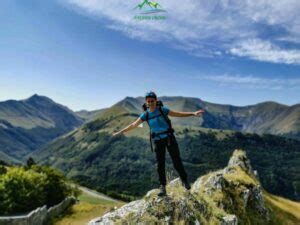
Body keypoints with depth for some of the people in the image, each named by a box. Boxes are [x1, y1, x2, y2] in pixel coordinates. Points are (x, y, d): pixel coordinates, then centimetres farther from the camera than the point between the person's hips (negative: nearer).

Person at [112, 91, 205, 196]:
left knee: (177, 161, 0)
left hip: (169, 138, -2)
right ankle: (162, 187, 12)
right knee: (160, 164, 1)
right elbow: (133, 125, 1)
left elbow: (179, 114, -8)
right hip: (158, 141, 2)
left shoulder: (163, 109, -10)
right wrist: (120, 132, 3)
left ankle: (184, 180, 23)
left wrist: (193, 113, -18)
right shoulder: (145, 114, -3)